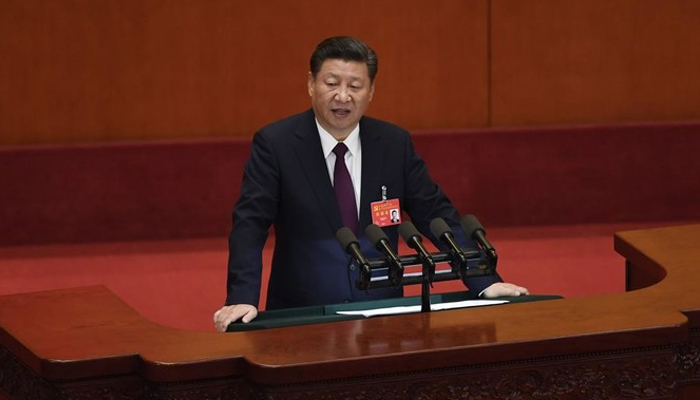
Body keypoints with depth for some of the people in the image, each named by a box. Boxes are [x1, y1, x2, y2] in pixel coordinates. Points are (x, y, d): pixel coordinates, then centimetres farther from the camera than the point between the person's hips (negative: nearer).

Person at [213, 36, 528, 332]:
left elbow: (436, 215, 8)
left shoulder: (394, 143, 4)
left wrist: (485, 282, 0)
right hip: (302, 317, -2)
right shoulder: (275, 143, -4)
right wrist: (242, 298, -23)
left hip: (381, 313, 2)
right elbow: (250, 224, -9)